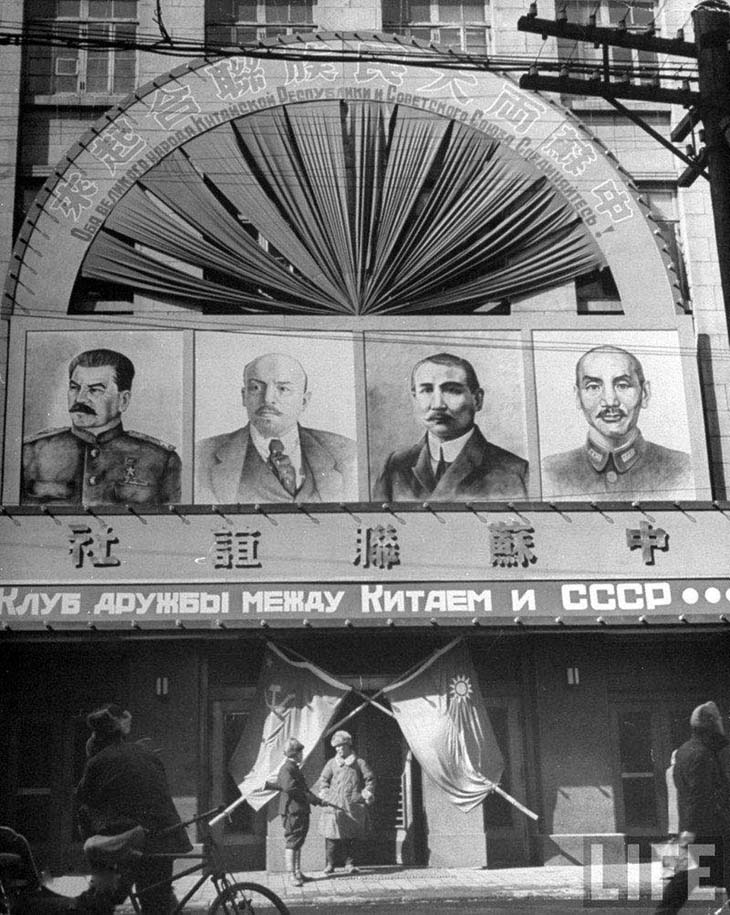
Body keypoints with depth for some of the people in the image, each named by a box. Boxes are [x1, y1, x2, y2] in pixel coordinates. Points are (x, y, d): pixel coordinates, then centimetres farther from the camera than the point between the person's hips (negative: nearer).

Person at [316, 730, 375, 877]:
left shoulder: (359, 763, 10)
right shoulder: (331, 763, 14)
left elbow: (370, 778, 12)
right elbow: (323, 780, 15)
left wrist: (367, 792, -1)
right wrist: (325, 793, -1)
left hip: (354, 804, 0)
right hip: (335, 804, 0)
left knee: (353, 835, 0)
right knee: (333, 834, -7)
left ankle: (350, 863, 11)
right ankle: (330, 864, 2)